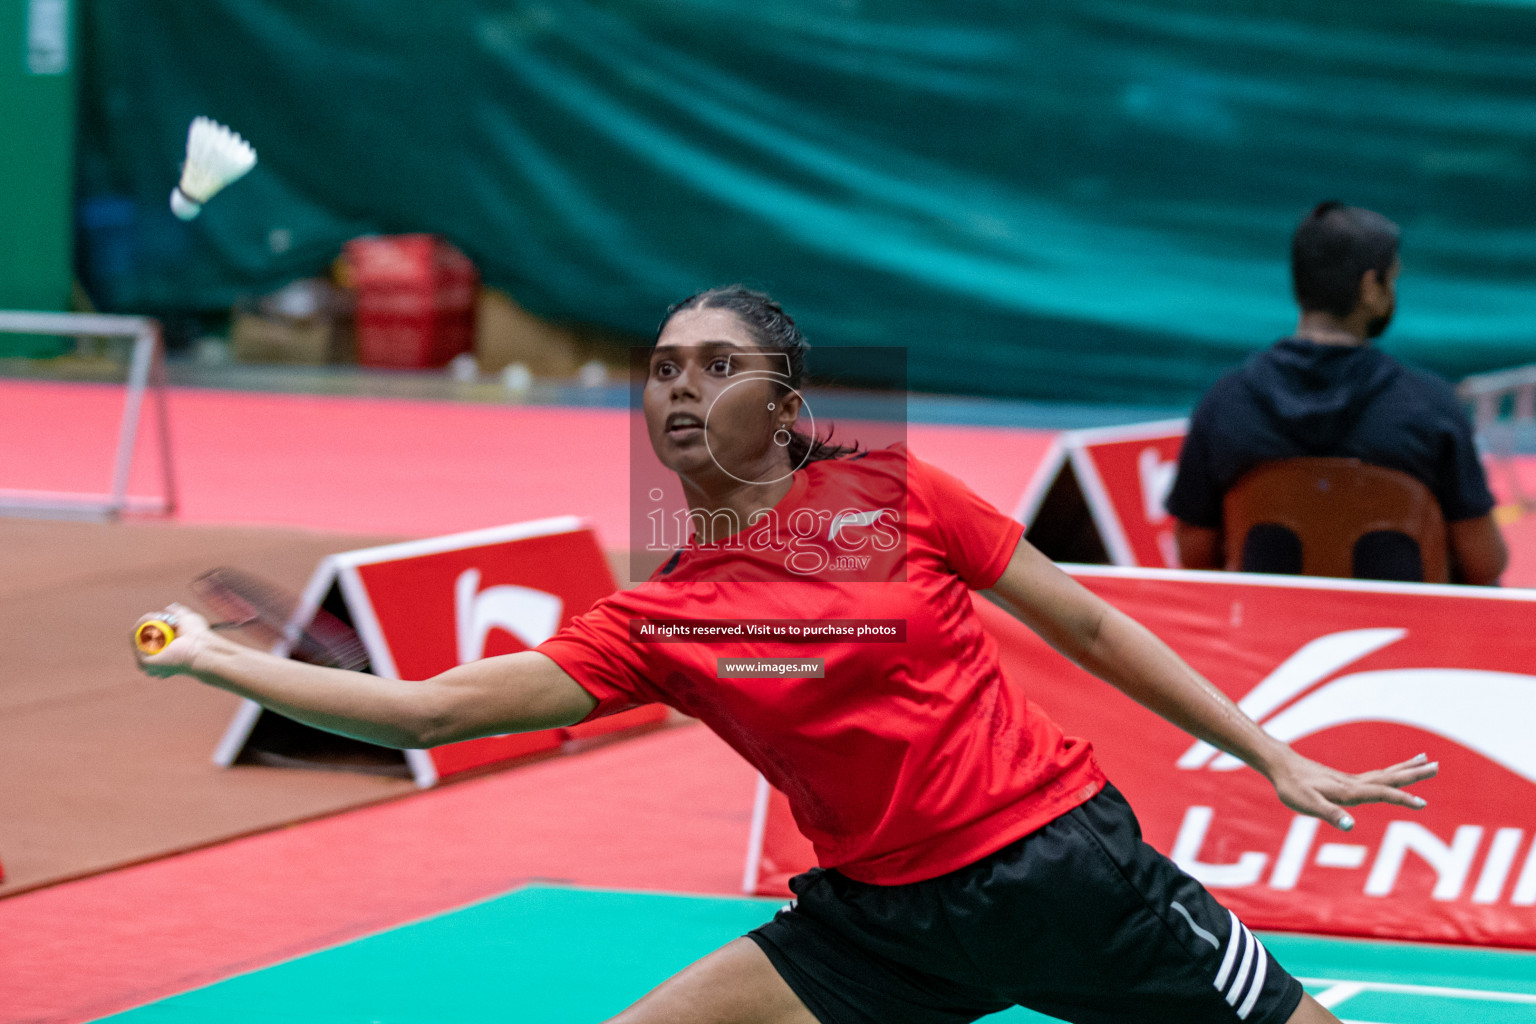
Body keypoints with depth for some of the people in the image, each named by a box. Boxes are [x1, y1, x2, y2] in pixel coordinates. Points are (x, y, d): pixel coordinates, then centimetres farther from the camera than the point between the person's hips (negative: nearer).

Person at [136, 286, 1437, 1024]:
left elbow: (1086, 625, 6)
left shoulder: (892, 496, -2)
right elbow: (429, 710, -4)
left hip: (1066, 858, -2)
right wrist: (212, 657, -9)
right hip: (887, 917, 2)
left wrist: (1278, 759, 6)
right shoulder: (651, 624, 1)